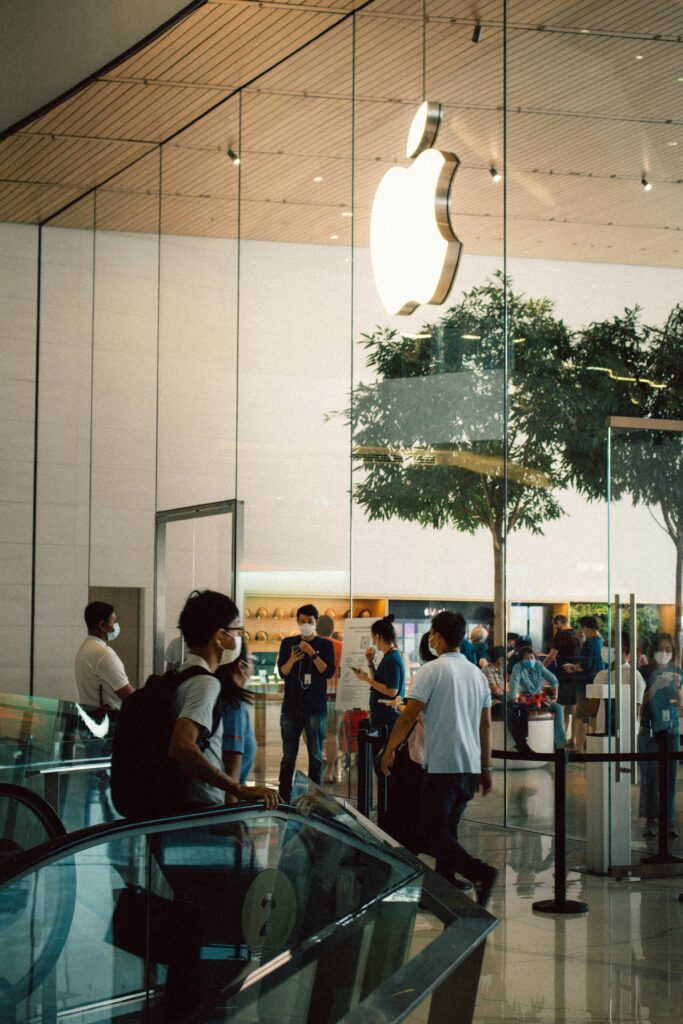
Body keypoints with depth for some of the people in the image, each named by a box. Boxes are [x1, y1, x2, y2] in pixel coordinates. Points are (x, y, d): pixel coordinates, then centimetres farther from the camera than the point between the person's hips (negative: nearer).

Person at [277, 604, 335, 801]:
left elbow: (329, 672, -5)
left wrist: (312, 653, -16)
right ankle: (284, 796, 4)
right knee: (288, 755, 1)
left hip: (315, 708, -1)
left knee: (315, 755, -1)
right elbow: (282, 672, 4)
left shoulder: (325, 645, 5)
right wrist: (292, 660, -16)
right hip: (291, 707, 1)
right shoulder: (288, 643, 9)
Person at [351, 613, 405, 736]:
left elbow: (391, 691, -22)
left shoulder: (392, 659, -16)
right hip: (383, 717, 10)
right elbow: (380, 683, 19)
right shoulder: (389, 657, 14)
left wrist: (367, 679, -16)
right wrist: (370, 663, 10)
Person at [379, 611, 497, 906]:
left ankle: (481, 873, -22)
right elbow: (486, 724, 14)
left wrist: (389, 751, 1)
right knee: (447, 830, 15)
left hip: (441, 766, -7)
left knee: (434, 831, -4)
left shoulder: (432, 670, -8)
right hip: (471, 767, 7)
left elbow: (409, 717, -10)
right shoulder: (477, 674, 12)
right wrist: (486, 769, 18)